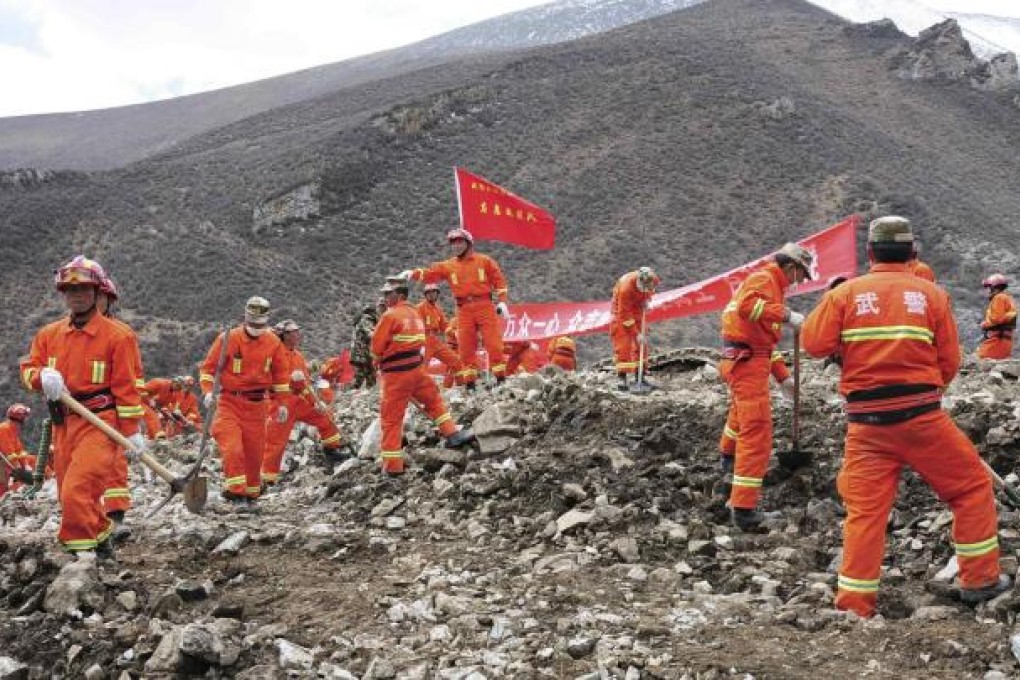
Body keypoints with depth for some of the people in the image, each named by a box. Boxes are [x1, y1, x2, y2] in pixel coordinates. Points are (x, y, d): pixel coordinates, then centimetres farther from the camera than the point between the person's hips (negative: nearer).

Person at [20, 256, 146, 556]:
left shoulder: (117, 335, -6)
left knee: (77, 493, -18)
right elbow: (28, 368, 13)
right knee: (70, 495, 12)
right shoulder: (49, 334, 10)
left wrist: (131, 431, -8)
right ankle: (100, 541, 31)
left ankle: (82, 552, -5)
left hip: (99, 424, -6)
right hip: (63, 424, 6)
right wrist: (42, 376, -12)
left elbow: (127, 387, -7)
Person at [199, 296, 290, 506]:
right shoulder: (228, 339, -7)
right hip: (230, 402, -3)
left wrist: (281, 403, 12)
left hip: (257, 404, 3)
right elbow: (208, 367, -2)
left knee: (254, 451, 8)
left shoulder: (274, 343, 3)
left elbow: (281, 374, 13)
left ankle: (250, 494, 24)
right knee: (232, 448, -17)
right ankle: (235, 493, -13)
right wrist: (208, 391, -16)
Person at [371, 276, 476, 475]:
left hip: (395, 374, -6)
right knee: (434, 399, 28)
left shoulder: (390, 315, -12)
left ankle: (392, 465, 3)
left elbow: (377, 347, -8)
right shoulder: (415, 313, 10)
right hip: (416, 368, 6)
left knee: (391, 418, 2)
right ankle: (453, 434, 29)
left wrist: (380, 362, 11)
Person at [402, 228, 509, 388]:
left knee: (493, 343, -5)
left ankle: (501, 378, 2)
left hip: (485, 307, -3)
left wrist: (502, 301, -4)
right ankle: (470, 383, 11)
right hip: (464, 311, 3)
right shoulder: (448, 266, 10)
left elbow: (499, 280, 5)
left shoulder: (484, 261, 5)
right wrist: (413, 273, -18)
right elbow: (430, 273, -1)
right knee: (466, 347, 4)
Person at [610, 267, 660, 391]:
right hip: (622, 311, -6)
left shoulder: (653, 280, -22)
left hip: (638, 309, 6)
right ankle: (622, 378, -13)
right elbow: (625, 315, -32)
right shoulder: (626, 287, -38)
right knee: (623, 344, -13)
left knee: (642, 343, 5)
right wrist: (637, 334, -30)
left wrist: (647, 299, -13)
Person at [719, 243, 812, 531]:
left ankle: (730, 457, 62)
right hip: (748, 361, -11)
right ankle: (743, 507, -21)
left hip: (744, 359, 11)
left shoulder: (773, 284, 21)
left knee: (742, 412, 35)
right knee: (756, 431, -15)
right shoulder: (763, 278, -10)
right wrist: (787, 315, -33)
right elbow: (747, 306, -33)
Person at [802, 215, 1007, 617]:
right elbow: (949, 363, 4)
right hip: (921, 416, -1)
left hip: (866, 423, 1)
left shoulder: (846, 293, 0)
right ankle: (980, 580, 22)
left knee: (864, 509, 7)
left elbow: (813, 344, -2)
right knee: (973, 487, 17)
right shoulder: (932, 294, 2)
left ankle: (854, 603, 8)